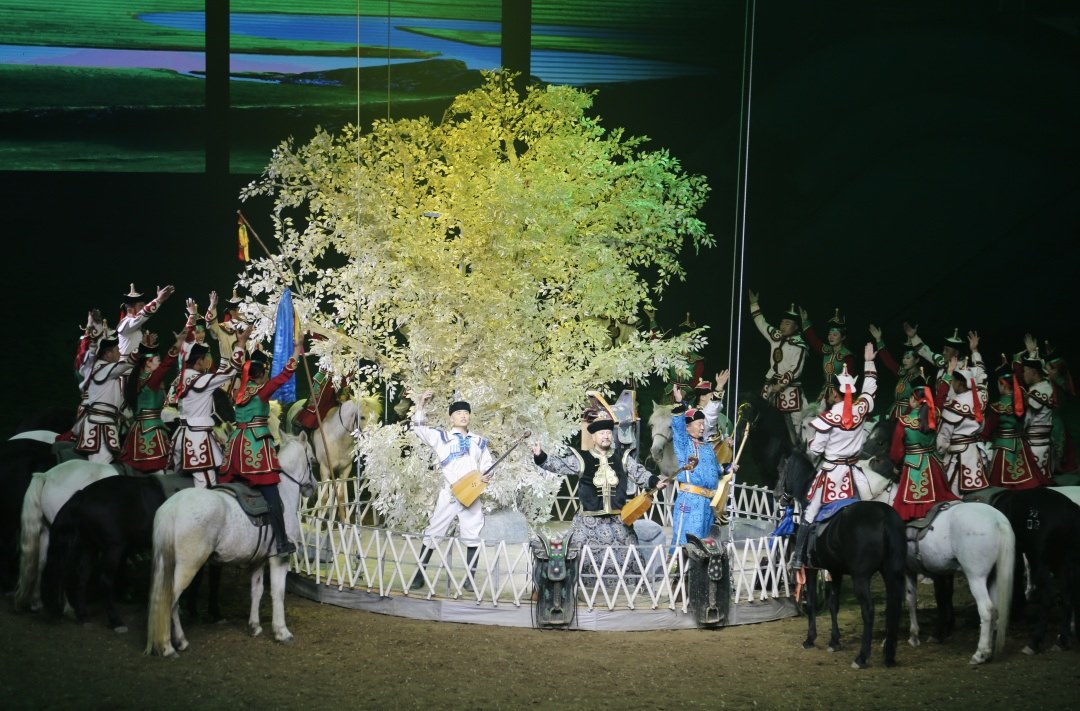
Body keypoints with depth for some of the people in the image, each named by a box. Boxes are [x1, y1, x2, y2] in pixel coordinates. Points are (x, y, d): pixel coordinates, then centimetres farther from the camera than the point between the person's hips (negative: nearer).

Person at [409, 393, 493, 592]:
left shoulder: (479, 442, 15)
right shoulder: (441, 437, 6)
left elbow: (488, 466, 18)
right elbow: (418, 429, -2)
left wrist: (487, 476, -4)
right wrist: (421, 406, -14)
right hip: (449, 495, -2)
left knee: (474, 537, 2)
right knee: (432, 534, 0)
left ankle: (470, 579, 11)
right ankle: (419, 575, 8)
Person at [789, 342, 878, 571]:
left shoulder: (827, 419, -14)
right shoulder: (861, 409, -3)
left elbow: (814, 450, -10)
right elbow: (870, 389, 17)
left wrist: (809, 442, 13)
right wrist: (869, 362, 27)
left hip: (831, 472, -3)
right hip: (854, 472, 3)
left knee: (811, 513, 6)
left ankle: (798, 557, 10)